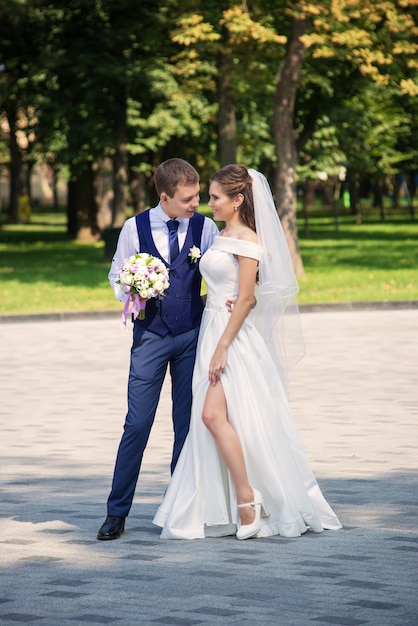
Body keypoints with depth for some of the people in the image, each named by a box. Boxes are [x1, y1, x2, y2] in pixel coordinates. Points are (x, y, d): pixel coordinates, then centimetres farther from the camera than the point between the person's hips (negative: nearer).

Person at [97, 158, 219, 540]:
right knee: (137, 424, -6)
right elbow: (117, 275, 6)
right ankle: (117, 512, 2)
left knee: (188, 423, 5)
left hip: (192, 335, 1)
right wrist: (132, 298, -14)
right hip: (150, 336, -1)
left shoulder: (204, 228, -1)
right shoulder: (135, 228, -3)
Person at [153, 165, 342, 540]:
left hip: (235, 336, -9)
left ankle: (248, 499, -13)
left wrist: (222, 348, -20)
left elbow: (246, 298, -17)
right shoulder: (222, 237, 15)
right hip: (212, 332, 9)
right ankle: (230, 507, 10)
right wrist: (214, 346, 14)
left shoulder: (247, 239, -12)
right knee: (210, 418, 6)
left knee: (214, 415, -19)